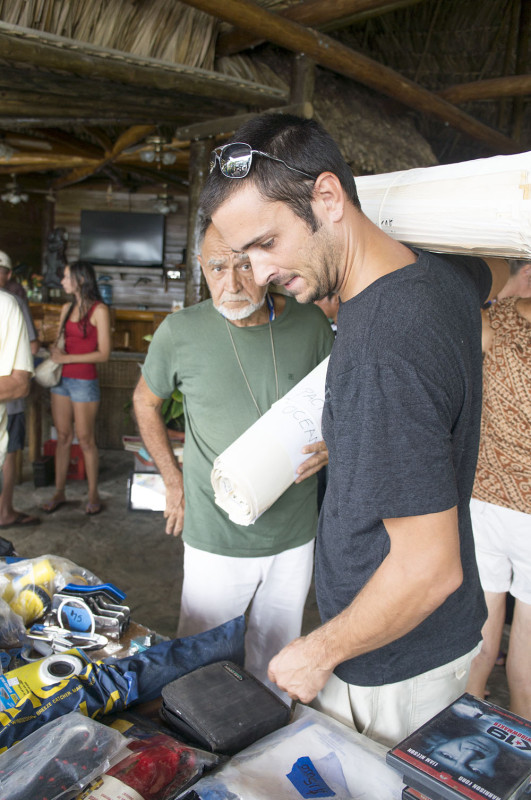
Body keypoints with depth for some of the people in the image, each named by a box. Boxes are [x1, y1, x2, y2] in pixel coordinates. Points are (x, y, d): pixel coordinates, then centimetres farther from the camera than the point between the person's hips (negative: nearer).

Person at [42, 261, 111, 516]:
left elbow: (103, 354, -12)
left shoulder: (99, 310, -8)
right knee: (63, 437, 10)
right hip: (61, 379, 6)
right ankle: (59, 493, 20)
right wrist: (53, 350, 0)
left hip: (84, 382, -6)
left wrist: (67, 358, -14)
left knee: (85, 439, 1)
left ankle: (93, 495, 13)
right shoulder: (66, 308, 12)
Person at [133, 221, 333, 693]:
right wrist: (174, 483, 6)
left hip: (295, 533, 2)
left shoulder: (310, 326, -6)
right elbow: (146, 402, 8)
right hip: (215, 537, -2)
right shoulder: (180, 333, -11)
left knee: (276, 664, 20)